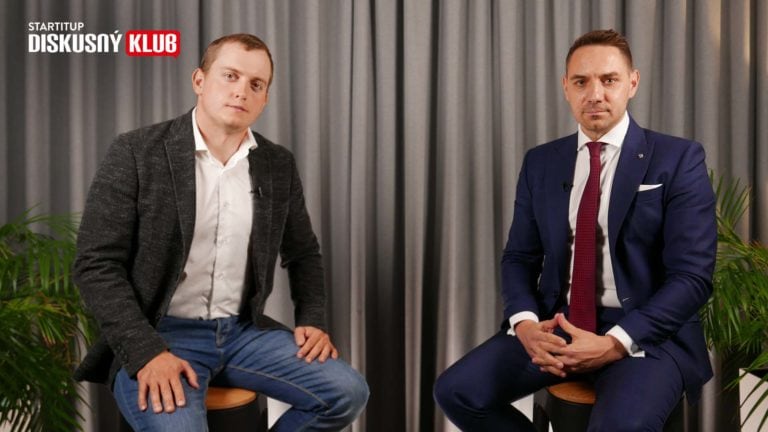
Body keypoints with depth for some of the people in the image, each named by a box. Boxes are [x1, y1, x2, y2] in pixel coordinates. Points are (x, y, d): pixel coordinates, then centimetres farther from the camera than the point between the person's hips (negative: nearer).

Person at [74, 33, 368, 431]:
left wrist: (312, 320, 1)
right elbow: (97, 264, -11)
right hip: (157, 334, -4)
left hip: (243, 330, 5)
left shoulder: (279, 165, 5)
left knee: (347, 393, -10)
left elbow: (303, 253, 18)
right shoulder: (137, 153, -8)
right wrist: (146, 352, -22)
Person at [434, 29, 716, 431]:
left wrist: (616, 342, -21)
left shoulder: (678, 159, -5)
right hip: (556, 325, 4)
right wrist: (525, 323, -12)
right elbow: (519, 257, 9)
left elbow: (691, 276, -9)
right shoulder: (540, 162, 7)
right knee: (456, 390, -14)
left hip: (646, 333, -4)